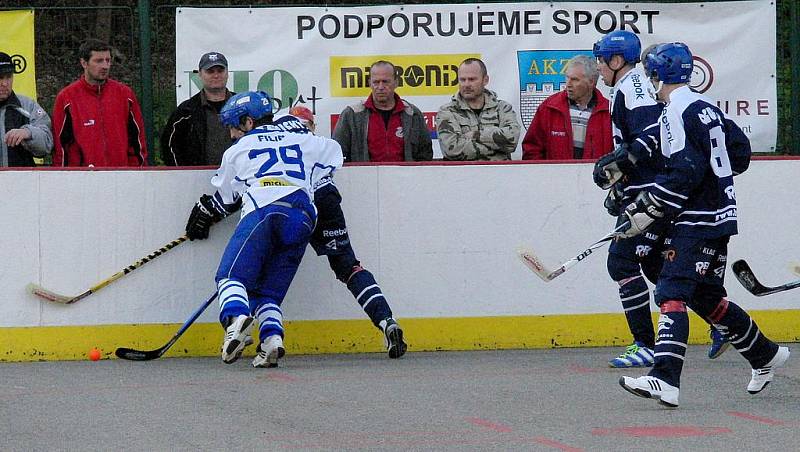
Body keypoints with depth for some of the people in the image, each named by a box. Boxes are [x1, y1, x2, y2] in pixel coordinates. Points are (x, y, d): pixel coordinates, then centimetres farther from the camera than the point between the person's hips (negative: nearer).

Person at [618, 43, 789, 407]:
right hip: (721, 212, 10)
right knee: (706, 296, 19)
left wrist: (649, 209, -20)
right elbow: (740, 150, 21)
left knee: (672, 293, -17)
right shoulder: (706, 106, 13)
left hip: (698, 219, -10)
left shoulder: (677, 113, -15)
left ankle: (665, 380, -29)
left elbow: (684, 172, -23)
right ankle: (765, 356, 30)